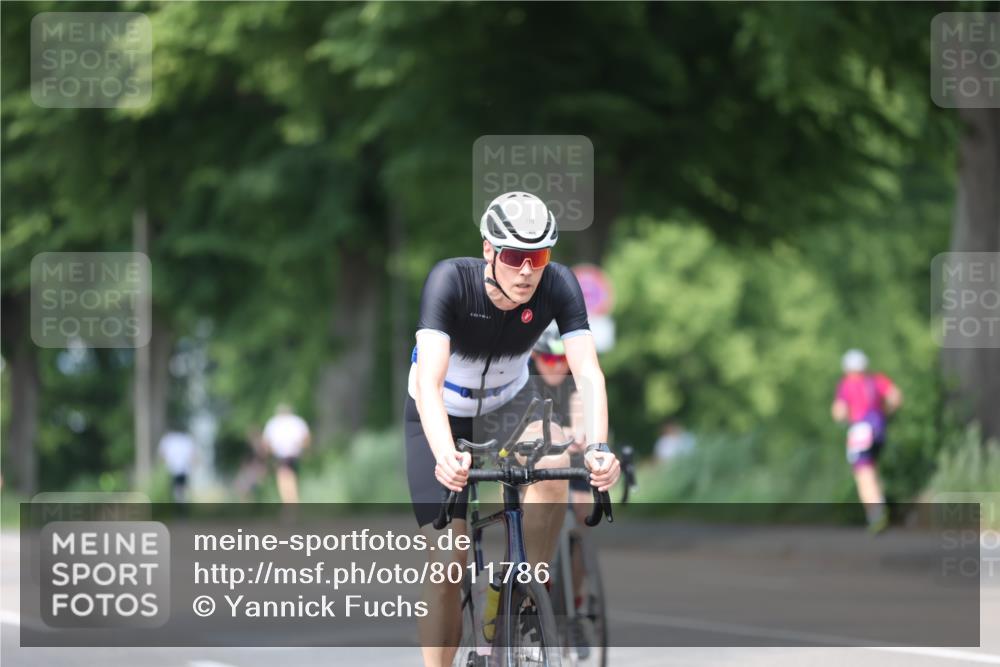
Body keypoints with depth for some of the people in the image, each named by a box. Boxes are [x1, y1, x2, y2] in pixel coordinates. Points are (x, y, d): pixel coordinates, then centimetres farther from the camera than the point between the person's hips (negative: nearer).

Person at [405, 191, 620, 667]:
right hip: (441, 414, -2)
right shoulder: (451, 281, -33)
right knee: (448, 562, -11)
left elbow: (588, 373, -32)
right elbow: (428, 383, -42)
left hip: (509, 401, 2)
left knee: (554, 468, -32)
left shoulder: (558, 285, -25)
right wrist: (445, 457, -59)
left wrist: (598, 446, -50)